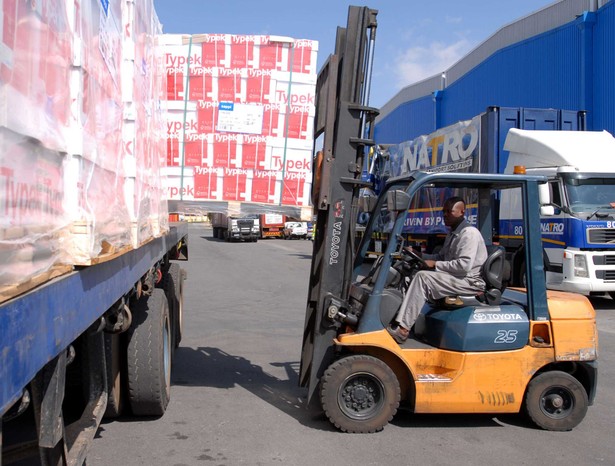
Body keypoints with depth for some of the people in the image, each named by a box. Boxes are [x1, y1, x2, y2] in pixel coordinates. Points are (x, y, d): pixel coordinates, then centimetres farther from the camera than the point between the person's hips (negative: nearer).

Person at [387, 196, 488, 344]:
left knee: (423, 277, -25)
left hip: (470, 281, -10)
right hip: (454, 278, 10)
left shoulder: (469, 233, -13)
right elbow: (441, 257, 25)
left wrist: (435, 264, -17)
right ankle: (398, 319, -12)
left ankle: (401, 328, -28)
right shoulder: (453, 233, 19)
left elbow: (464, 265, -24)